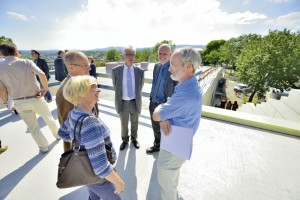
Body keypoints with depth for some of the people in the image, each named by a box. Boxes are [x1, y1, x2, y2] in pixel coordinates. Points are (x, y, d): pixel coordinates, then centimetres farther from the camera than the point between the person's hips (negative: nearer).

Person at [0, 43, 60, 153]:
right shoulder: (27, 62, -7)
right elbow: (42, 74, -26)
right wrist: (45, 89, -15)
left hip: (19, 103, 2)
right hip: (36, 99, -2)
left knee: (33, 127, 16)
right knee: (49, 118, 22)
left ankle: (43, 146, 31)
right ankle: (57, 134, 42)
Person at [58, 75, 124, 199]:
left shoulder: (74, 113, -11)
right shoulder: (90, 124, -40)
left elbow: (62, 134, 9)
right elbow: (100, 167, -36)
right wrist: (119, 182, -19)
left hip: (85, 170, 8)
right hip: (96, 177, -7)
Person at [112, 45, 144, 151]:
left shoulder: (140, 71, -8)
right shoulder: (115, 70, -8)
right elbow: (115, 86, 5)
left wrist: (136, 97, 9)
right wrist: (120, 96, 10)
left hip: (135, 102, 1)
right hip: (123, 102, 0)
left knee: (134, 123, 20)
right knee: (124, 124, 18)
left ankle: (134, 139, 45)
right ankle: (125, 140, 44)